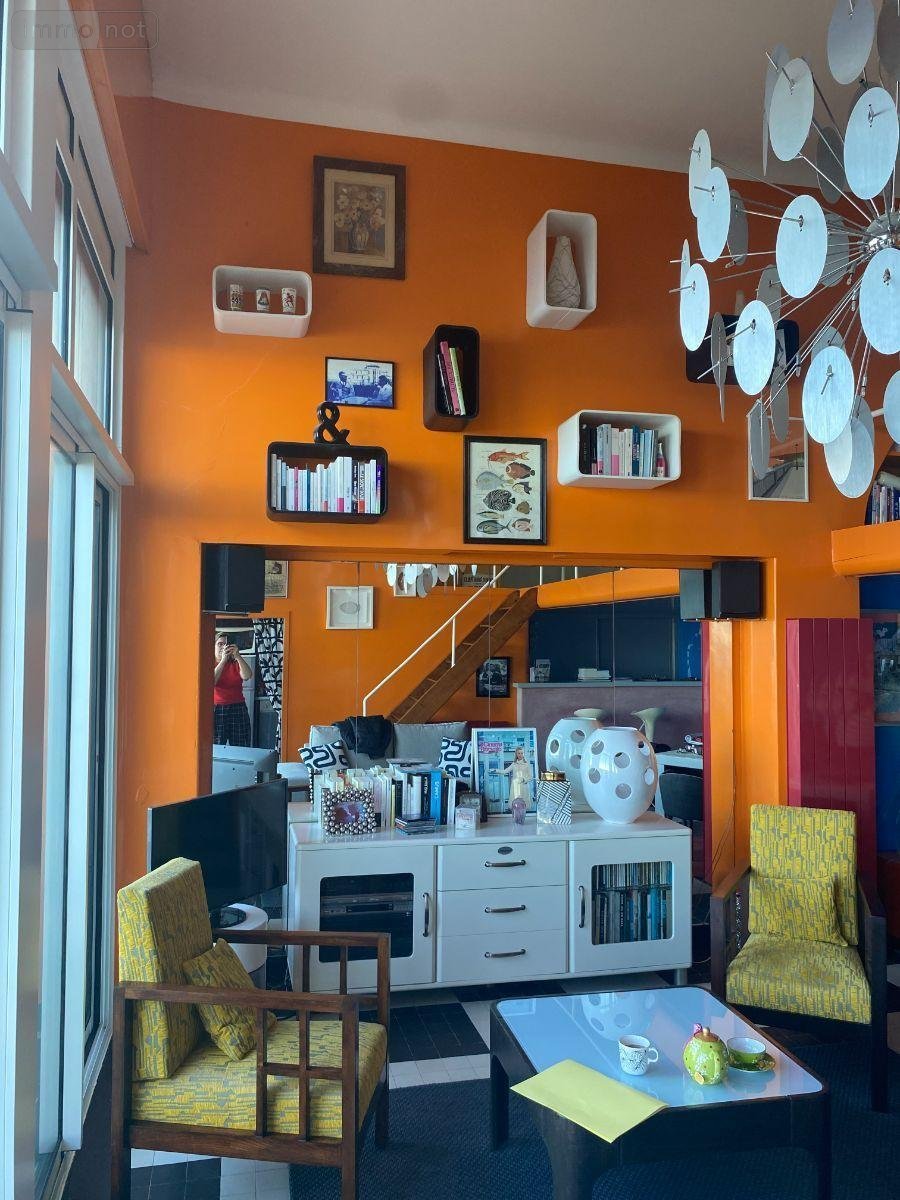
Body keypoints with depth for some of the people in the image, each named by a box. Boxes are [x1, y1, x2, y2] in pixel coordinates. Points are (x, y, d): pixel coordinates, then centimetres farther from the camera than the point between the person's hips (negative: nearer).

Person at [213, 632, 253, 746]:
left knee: (240, 749, -2)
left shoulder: (235, 663, 12)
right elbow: (212, 681, -13)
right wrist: (223, 660, -17)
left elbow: (247, 676, -8)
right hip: (216, 710, -2)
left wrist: (238, 656, -17)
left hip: (237, 710, 2)